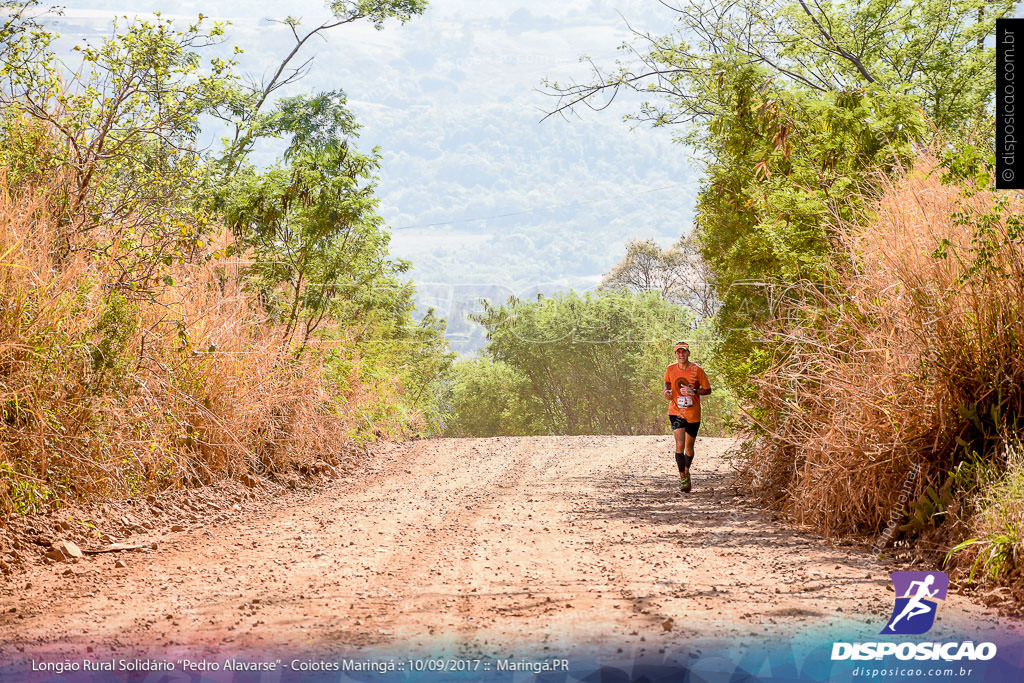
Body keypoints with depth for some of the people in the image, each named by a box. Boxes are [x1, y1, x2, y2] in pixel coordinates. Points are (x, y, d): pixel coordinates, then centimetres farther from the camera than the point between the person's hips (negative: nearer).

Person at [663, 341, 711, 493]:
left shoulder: (697, 370, -7)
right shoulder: (670, 369, -1)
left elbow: (708, 390, -2)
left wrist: (694, 391, -19)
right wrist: (667, 391, -1)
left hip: (693, 414, 0)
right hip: (676, 412, 0)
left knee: (689, 448, 11)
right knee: (680, 445, -17)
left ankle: (686, 472, 38)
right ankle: (683, 478, -13)